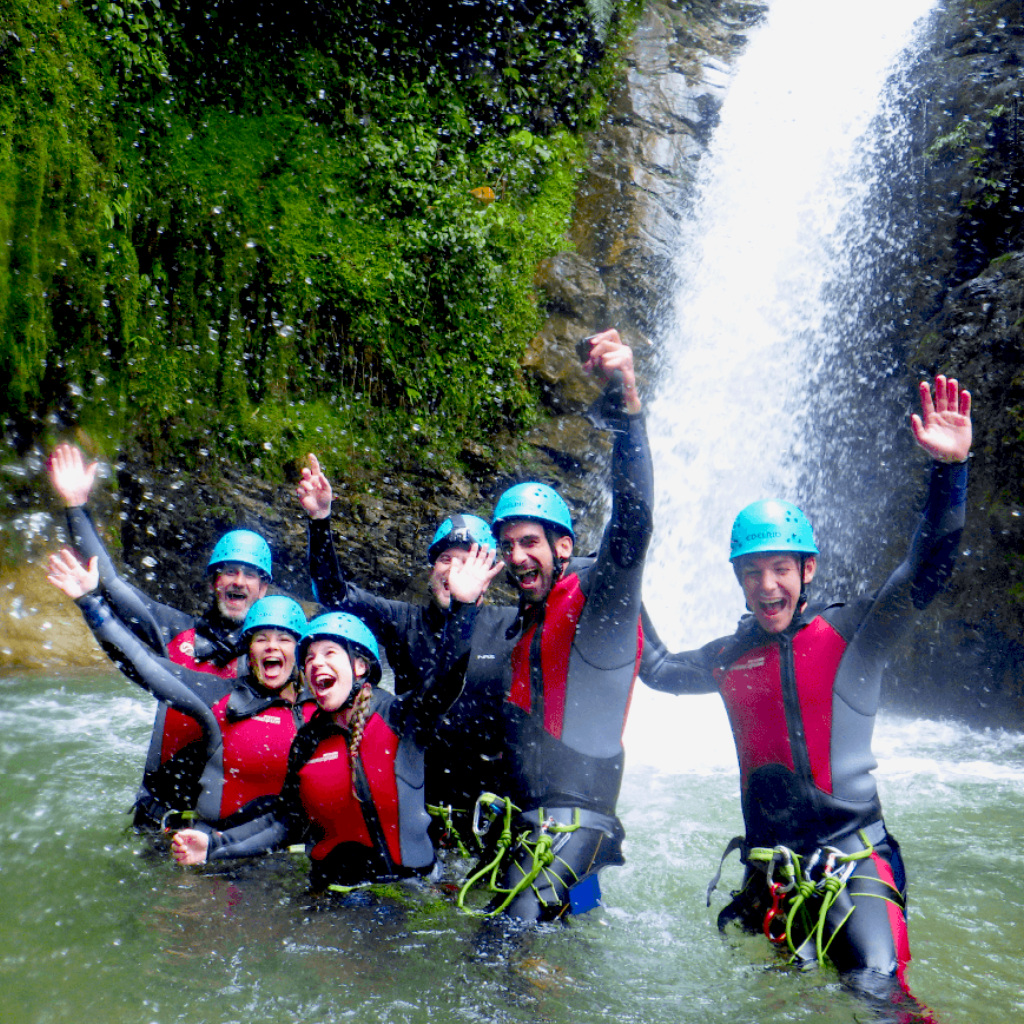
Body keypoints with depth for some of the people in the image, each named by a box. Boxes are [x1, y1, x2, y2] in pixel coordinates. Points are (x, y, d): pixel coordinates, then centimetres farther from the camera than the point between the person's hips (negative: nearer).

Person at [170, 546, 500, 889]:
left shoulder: (398, 716, 0)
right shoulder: (307, 742, 10)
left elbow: (447, 677, -15)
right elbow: (285, 822, 16)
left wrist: (462, 605, -25)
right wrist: (213, 846, 6)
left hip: (410, 882, -3)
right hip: (333, 889, 3)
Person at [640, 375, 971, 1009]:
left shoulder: (851, 634, -6)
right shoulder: (730, 658, 8)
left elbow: (927, 571, -18)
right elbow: (660, 669, 25)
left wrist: (950, 469, -28)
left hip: (852, 855, -5)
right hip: (767, 871, 5)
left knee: (876, 988, -22)